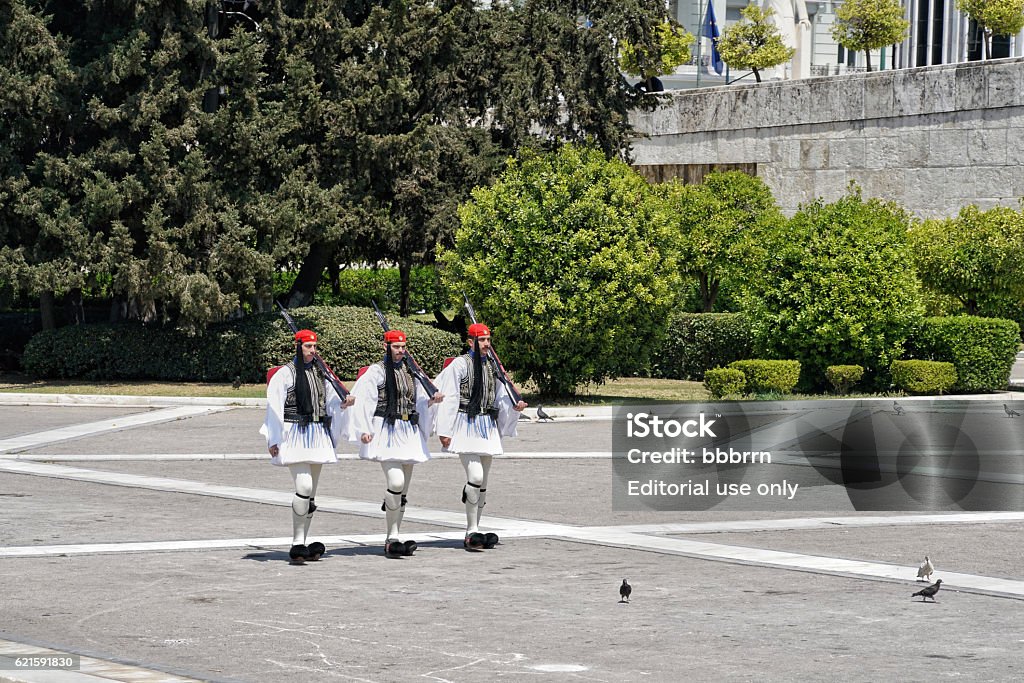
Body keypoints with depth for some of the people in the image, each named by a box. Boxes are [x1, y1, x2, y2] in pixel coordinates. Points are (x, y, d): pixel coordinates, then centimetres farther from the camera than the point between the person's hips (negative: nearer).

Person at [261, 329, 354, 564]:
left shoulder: (320, 373, 13)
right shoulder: (285, 373, -5)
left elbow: (331, 401, 18)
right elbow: (274, 407, -7)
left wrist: (344, 403, -5)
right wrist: (273, 440, -10)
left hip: (317, 436, 7)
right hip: (295, 436, -7)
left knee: (310, 492, 8)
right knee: (304, 486, -19)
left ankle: (302, 545, 15)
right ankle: (298, 542, -12)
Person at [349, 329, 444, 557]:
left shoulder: (411, 371, 15)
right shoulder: (376, 371, -3)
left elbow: (420, 401, 22)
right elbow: (361, 400, -10)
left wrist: (433, 401, 0)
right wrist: (364, 430, -18)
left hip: (409, 433, 7)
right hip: (386, 433, -7)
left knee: (403, 489, 7)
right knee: (395, 481, -20)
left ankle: (393, 539, 13)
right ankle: (393, 536, -11)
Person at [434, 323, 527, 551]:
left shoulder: (492, 366, 12)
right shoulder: (460, 364, -7)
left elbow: (501, 395, 16)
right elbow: (449, 399, -9)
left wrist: (514, 405, -6)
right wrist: (445, 431, -12)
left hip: (488, 428, 7)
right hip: (467, 427, -7)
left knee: (482, 483, 9)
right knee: (475, 475, -19)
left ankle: (473, 533, 17)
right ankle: (472, 531, -13)